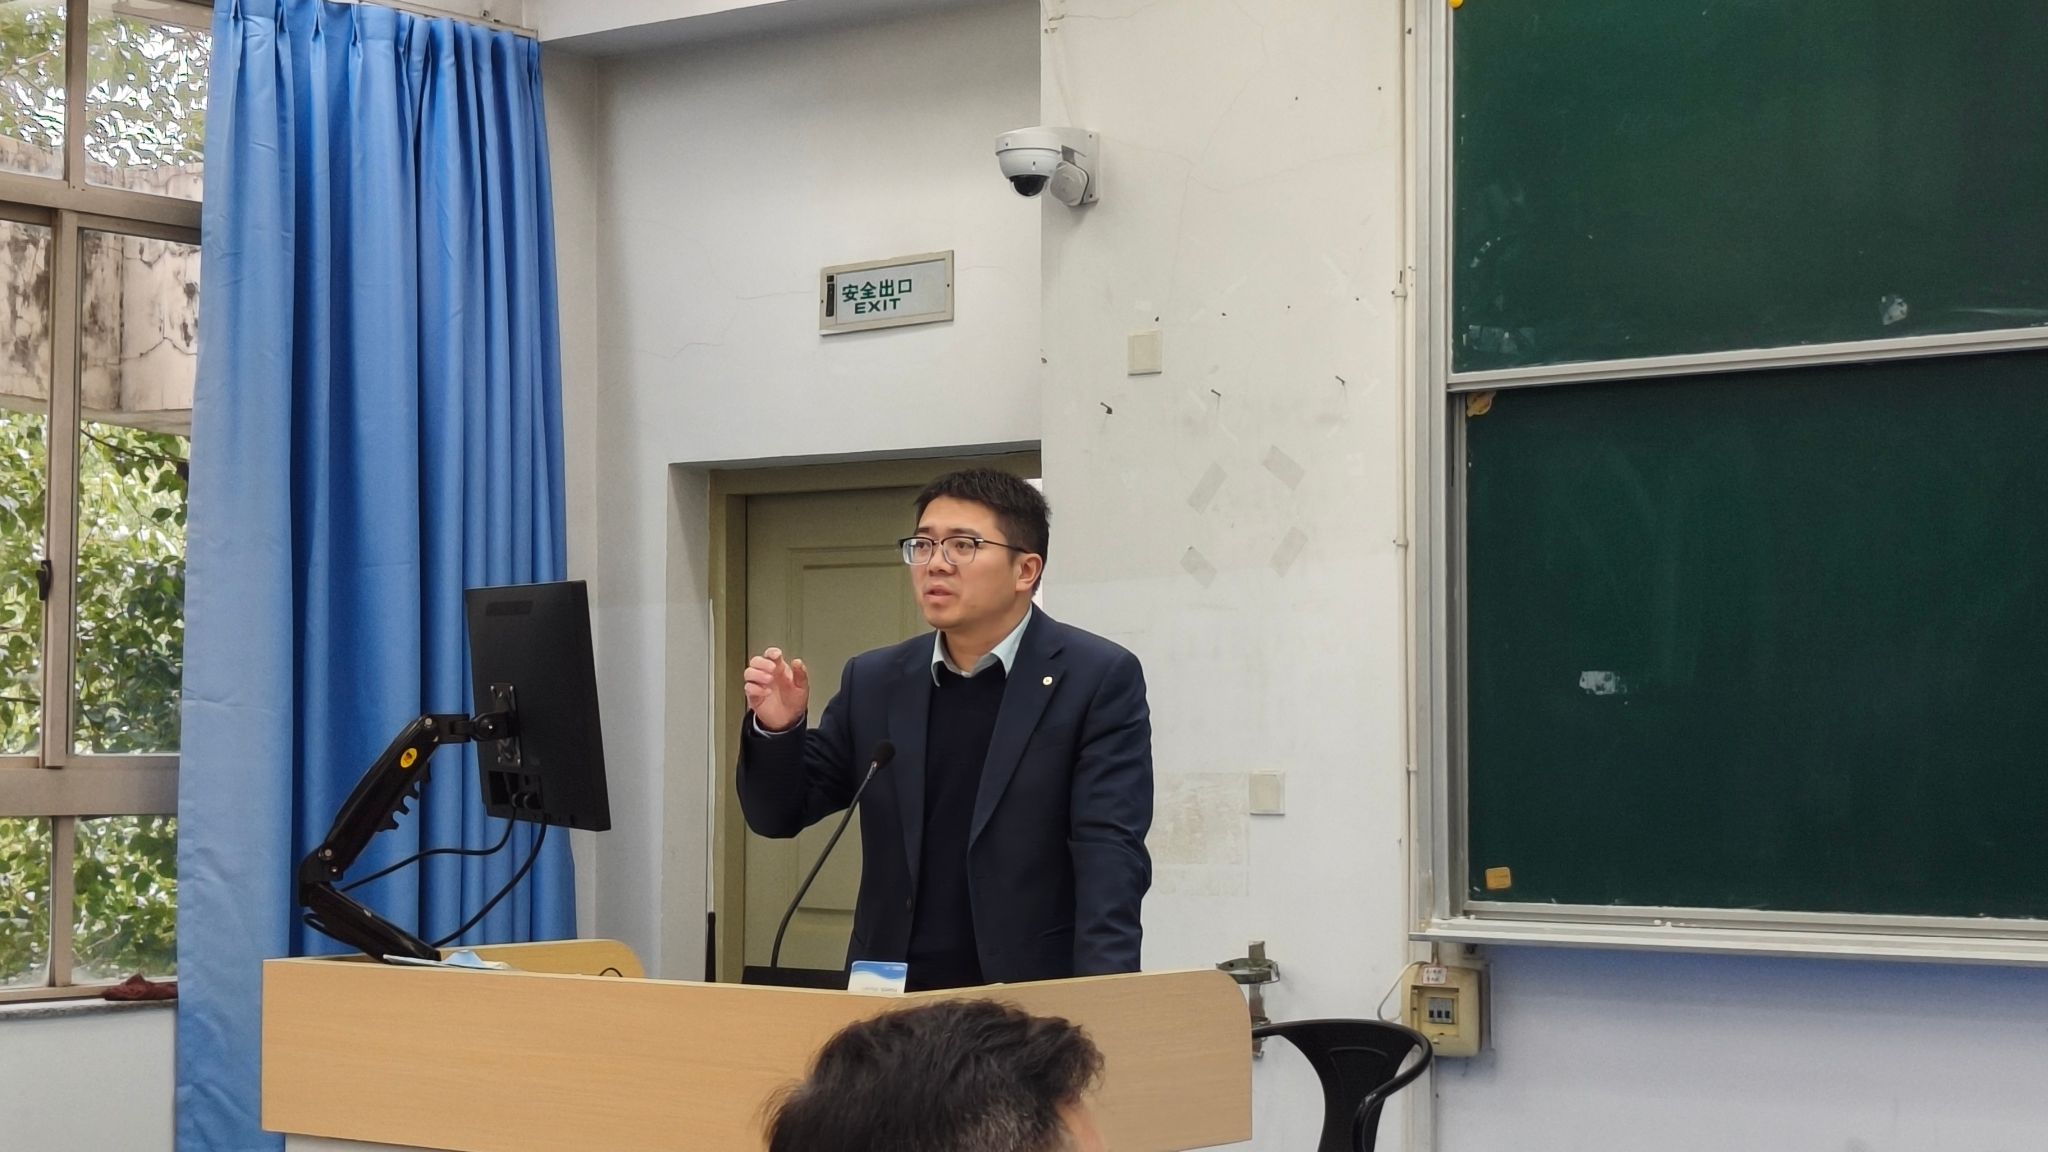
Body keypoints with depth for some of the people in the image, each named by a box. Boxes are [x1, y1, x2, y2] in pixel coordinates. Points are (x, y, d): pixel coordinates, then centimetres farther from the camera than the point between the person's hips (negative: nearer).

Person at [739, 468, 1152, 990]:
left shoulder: (1099, 678, -3)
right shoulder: (875, 682, 9)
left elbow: (1109, 848, -10)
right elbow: (781, 814, 14)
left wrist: (1100, 999, -23)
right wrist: (776, 729, -6)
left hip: (1039, 997, -3)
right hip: (891, 995, 3)